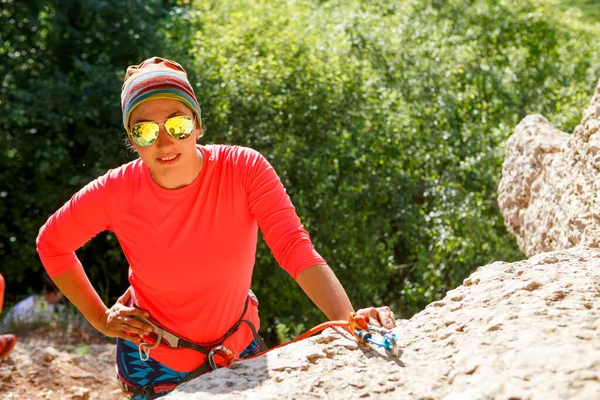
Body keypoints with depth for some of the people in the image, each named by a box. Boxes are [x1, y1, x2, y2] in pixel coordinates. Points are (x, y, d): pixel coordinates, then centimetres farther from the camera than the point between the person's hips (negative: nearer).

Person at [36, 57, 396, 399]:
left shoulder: (244, 169, -22)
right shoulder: (116, 193, -20)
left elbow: (295, 247, -32)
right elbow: (52, 243, -3)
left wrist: (349, 320, -46)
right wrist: (100, 318, -5)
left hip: (238, 348, 1)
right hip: (153, 361, -1)